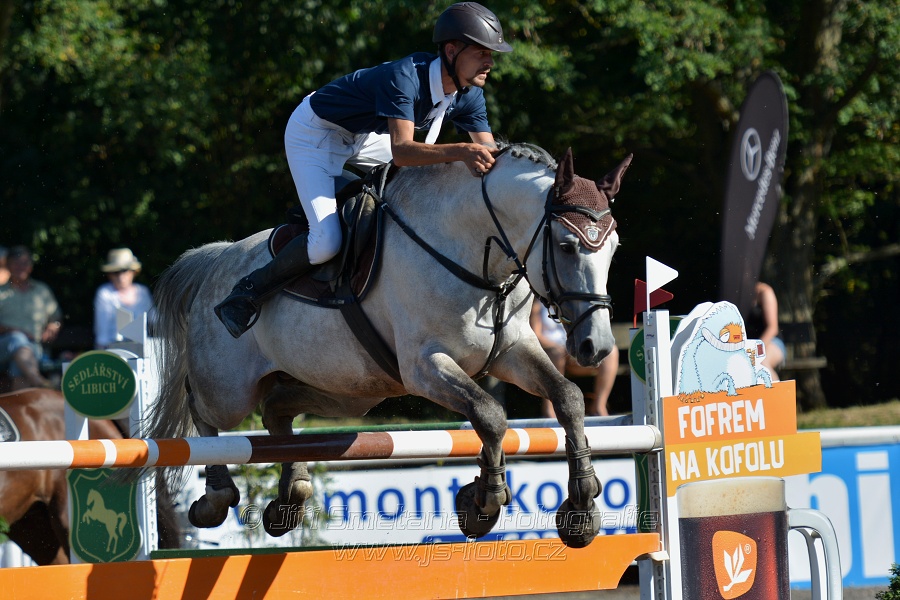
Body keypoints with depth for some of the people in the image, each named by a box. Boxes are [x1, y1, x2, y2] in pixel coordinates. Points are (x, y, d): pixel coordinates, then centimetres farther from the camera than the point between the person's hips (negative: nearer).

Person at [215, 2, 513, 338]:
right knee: (326, 241, -22)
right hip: (315, 135, -9)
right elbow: (401, 151, -48)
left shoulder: (468, 96, -13)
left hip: (366, 138, 9)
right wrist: (461, 151, -61)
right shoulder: (406, 77, -37)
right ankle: (249, 293, -1)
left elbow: (488, 153, -12)